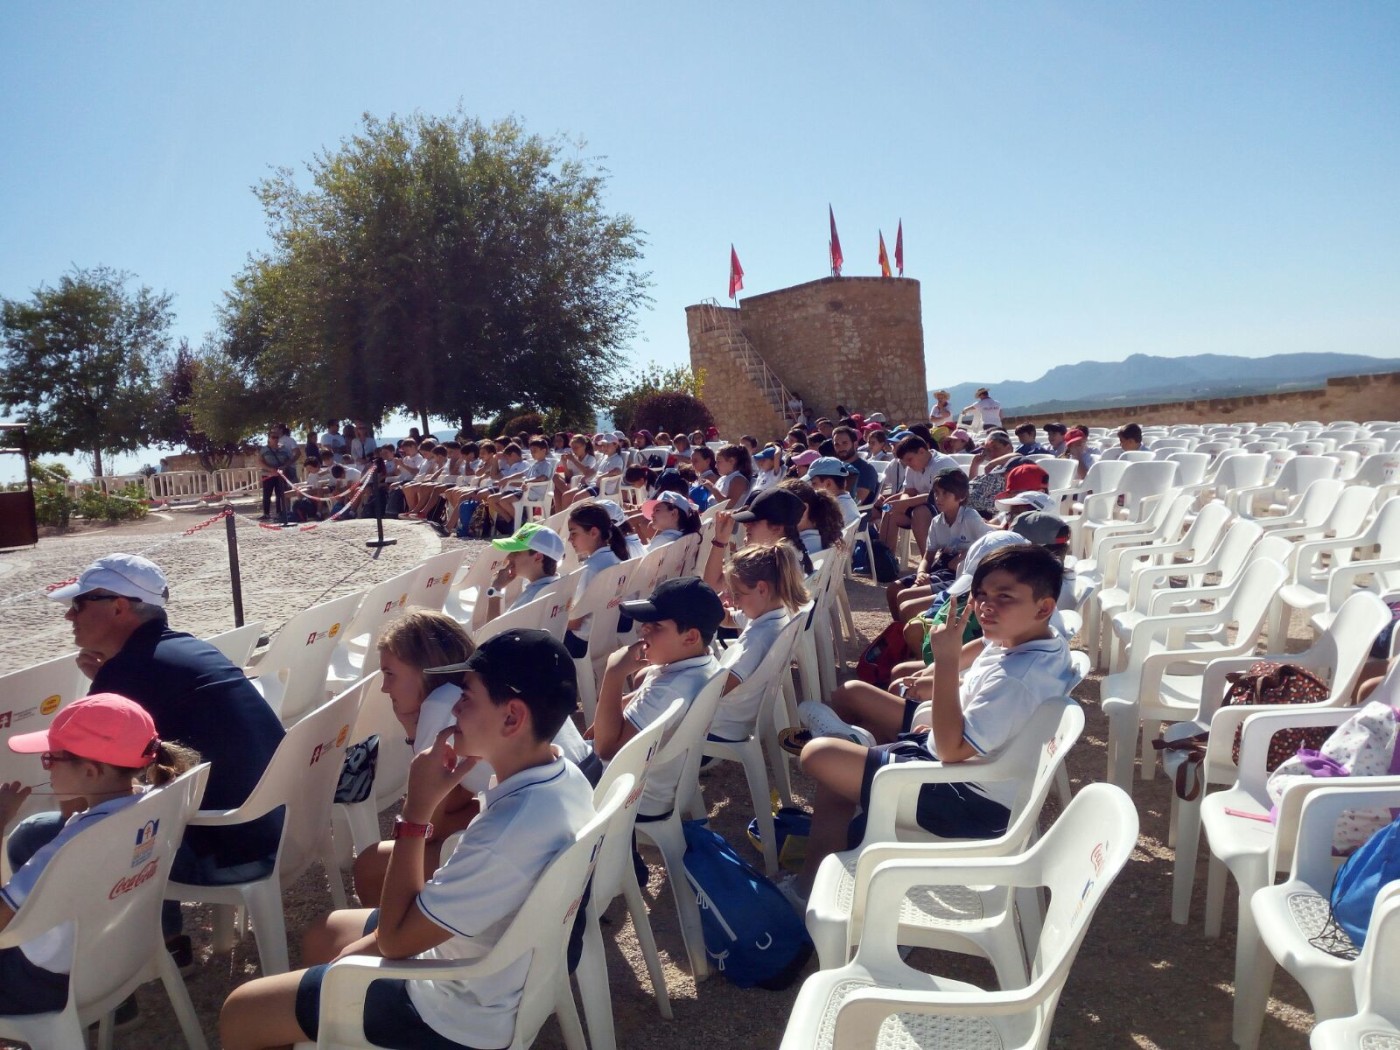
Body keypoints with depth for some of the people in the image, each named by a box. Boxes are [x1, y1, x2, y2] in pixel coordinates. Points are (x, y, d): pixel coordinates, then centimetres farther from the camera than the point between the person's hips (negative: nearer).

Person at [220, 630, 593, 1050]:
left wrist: (416, 809, -23)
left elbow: (394, 939, -23)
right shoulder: (566, 777, -10)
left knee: (239, 1013, 3)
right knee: (321, 937, 27)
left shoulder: (507, 834, -38)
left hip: (458, 1014, -8)